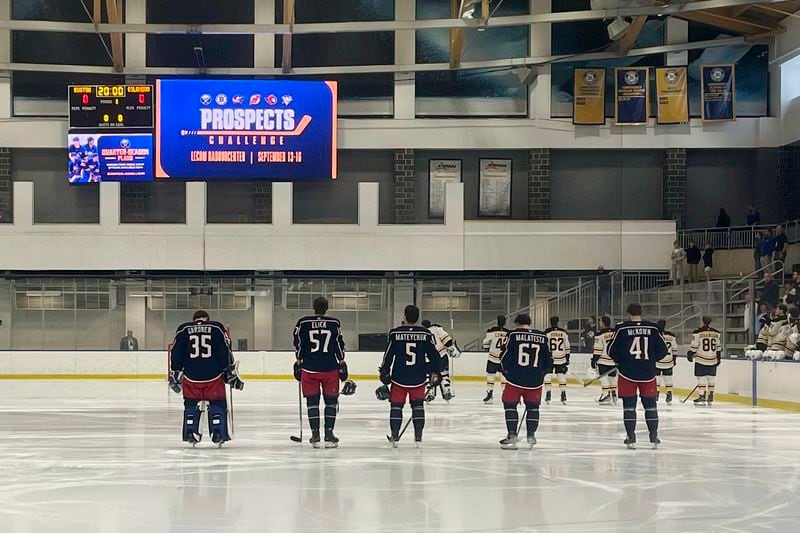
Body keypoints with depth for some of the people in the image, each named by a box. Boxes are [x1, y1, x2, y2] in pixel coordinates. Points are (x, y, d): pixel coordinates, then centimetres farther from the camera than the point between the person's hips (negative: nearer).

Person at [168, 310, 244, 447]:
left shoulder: (183, 330, 10)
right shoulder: (217, 328, 6)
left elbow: (176, 353, 8)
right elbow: (225, 352, 3)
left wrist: (175, 374, 15)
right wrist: (231, 373, 7)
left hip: (190, 376, 1)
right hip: (214, 374, -1)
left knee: (191, 404, 15)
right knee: (217, 404, 10)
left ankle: (190, 435, 10)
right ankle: (218, 435, 5)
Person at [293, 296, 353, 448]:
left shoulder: (302, 323, -2)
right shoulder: (334, 323, -2)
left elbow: (298, 345, 5)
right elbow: (339, 345, 3)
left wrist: (298, 362, 16)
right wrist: (342, 364, 13)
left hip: (309, 368, 0)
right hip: (330, 368, 0)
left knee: (312, 401, 7)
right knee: (331, 401, 9)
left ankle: (315, 436, 6)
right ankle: (329, 434, 5)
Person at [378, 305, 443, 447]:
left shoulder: (396, 333, -7)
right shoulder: (426, 334, -2)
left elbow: (388, 355, -4)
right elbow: (434, 354, 1)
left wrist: (384, 371, 8)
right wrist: (434, 373, 12)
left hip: (399, 378, -2)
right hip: (419, 379, 2)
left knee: (396, 405, 9)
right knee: (418, 405, 13)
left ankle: (395, 436, 5)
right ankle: (418, 437, 8)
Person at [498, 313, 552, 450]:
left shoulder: (513, 335, -5)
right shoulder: (542, 337, 5)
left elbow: (504, 356, -3)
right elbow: (548, 360, 10)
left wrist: (506, 371, 14)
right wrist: (542, 371, 27)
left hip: (515, 377, -3)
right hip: (535, 379, 3)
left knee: (510, 405, 7)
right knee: (533, 407, 17)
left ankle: (512, 436, 1)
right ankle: (531, 436, 17)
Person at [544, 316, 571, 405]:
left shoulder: (547, 332, -7)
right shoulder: (564, 332, 4)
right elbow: (567, 347, 9)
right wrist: (567, 358, 17)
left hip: (549, 358, -3)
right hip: (561, 359, 3)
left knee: (548, 376, 6)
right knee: (562, 376, 7)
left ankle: (548, 395, 0)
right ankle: (563, 397, 1)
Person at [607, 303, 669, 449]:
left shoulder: (622, 328, -7)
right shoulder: (653, 328, 0)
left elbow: (612, 350, -3)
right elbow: (663, 350, 4)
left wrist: (619, 361, 16)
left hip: (627, 372, -2)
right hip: (648, 373, 2)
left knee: (629, 405, 5)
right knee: (650, 404, 10)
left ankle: (631, 438, 4)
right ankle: (654, 438, 11)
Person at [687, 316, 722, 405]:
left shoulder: (698, 333, -9)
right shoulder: (716, 333, 6)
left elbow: (694, 346, -8)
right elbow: (718, 347, 13)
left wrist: (690, 355, 6)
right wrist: (718, 358, 22)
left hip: (701, 360, -4)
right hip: (713, 360, 4)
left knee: (701, 378, 1)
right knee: (711, 378, 11)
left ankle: (702, 397, -3)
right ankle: (710, 398, 14)